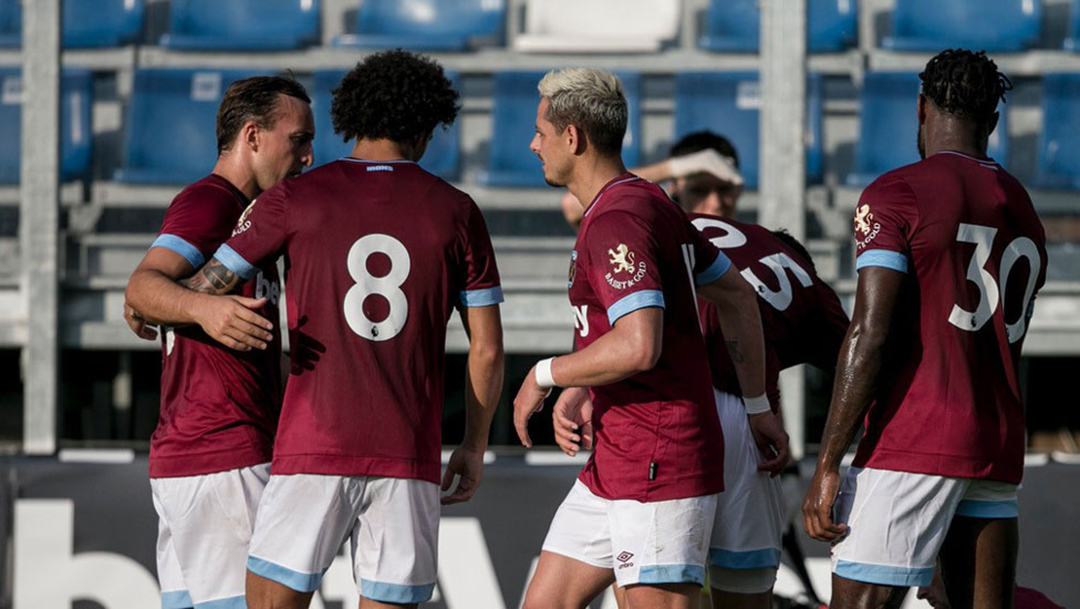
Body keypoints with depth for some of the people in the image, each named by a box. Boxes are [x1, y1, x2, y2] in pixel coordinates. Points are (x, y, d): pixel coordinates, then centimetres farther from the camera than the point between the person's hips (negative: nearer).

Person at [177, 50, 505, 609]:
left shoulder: (295, 200, 2)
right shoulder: (455, 212, 7)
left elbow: (202, 291, 4)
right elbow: (488, 348, 8)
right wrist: (474, 448, 19)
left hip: (313, 450, -2)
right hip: (409, 456, 2)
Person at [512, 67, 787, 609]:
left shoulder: (615, 222, -17)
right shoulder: (651, 203, 15)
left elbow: (639, 347, -29)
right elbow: (738, 299, 22)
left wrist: (545, 375, -14)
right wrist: (757, 406, 27)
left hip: (658, 467, -10)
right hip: (613, 464, 10)